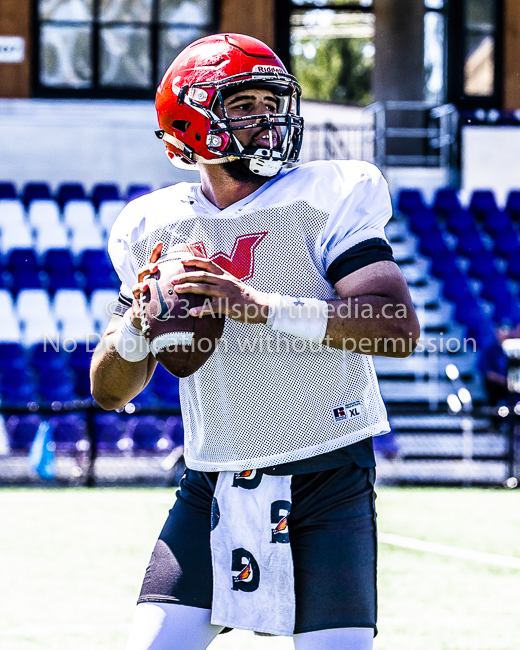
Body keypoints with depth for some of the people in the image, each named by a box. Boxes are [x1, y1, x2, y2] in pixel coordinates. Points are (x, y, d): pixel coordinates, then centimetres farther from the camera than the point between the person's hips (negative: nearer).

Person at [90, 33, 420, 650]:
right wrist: (136, 324, -12)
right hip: (212, 486, 3)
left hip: (325, 482, -3)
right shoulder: (155, 227, 6)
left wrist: (261, 306, -27)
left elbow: (399, 328, -19)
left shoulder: (326, 199, -5)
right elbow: (110, 392, 10)